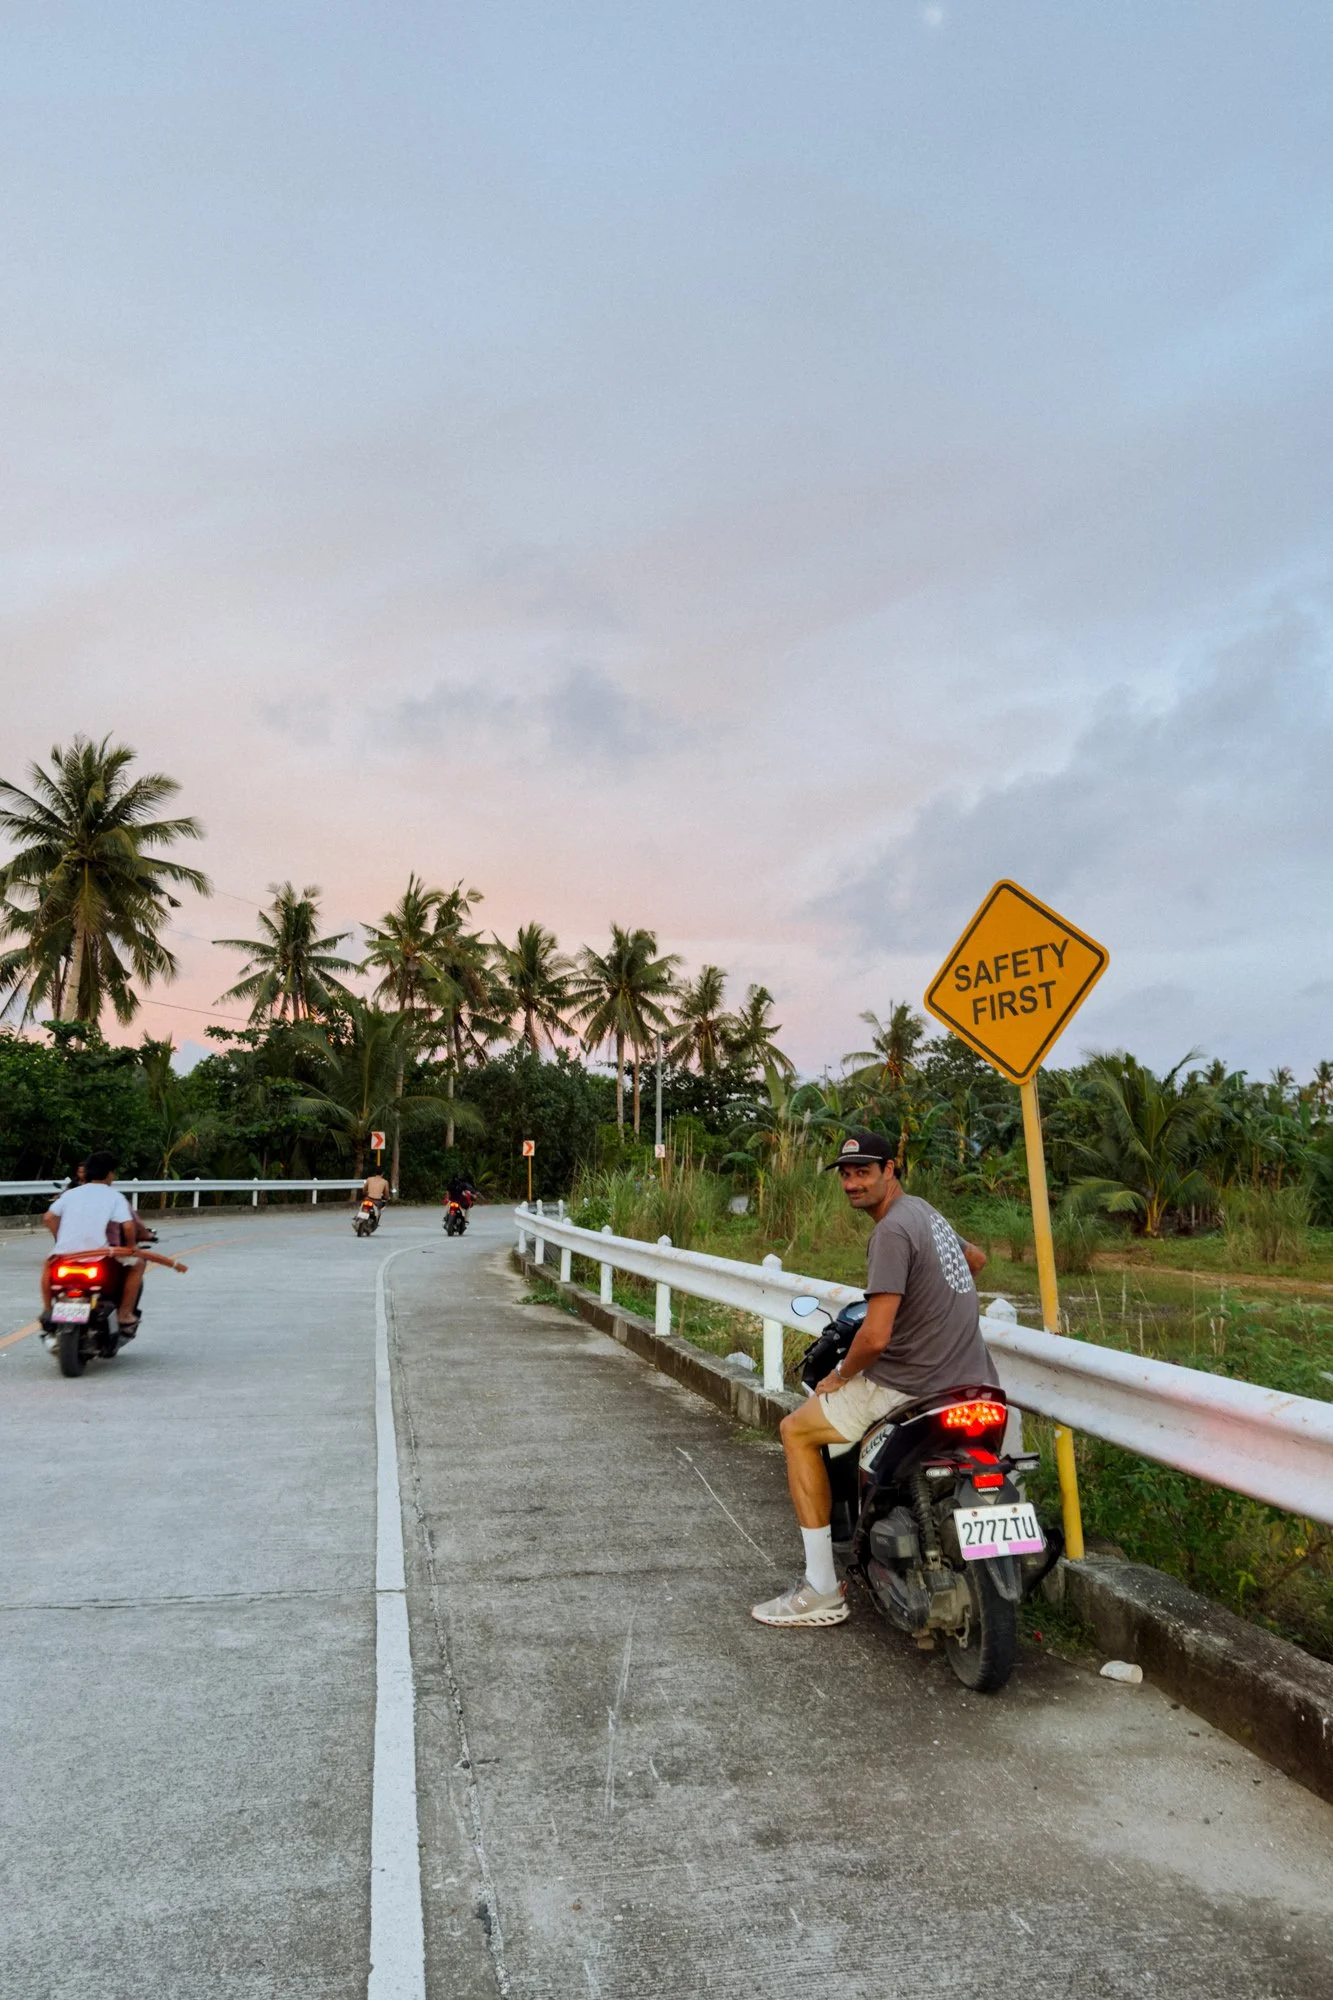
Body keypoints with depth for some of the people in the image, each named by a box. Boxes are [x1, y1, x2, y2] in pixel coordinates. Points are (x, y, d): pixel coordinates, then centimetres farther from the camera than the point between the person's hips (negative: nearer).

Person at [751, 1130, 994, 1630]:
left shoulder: (892, 1229, -17)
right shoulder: (924, 1210, 12)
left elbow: (876, 1337, -24)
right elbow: (976, 1257, 34)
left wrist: (841, 1374, -6)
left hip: (909, 1387, -9)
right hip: (973, 1383, 10)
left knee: (796, 1430, 6)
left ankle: (822, 1590, 6)